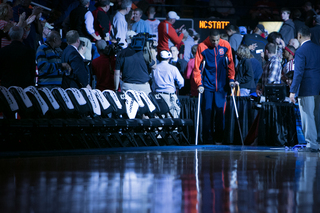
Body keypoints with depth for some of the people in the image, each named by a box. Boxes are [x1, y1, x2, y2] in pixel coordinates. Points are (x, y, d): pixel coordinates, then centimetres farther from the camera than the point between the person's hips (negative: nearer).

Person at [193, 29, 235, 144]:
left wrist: (231, 79, 0)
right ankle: (208, 139, 4)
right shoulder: (202, 47, -5)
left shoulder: (225, 45, 1)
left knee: (220, 111, 0)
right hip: (207, 86, -1)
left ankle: (219, 139, 9)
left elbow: (230, 63, 9)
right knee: (207, 112, -2)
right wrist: (199, 84, -11)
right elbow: (197, 67, -4)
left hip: (221, 86, 1)